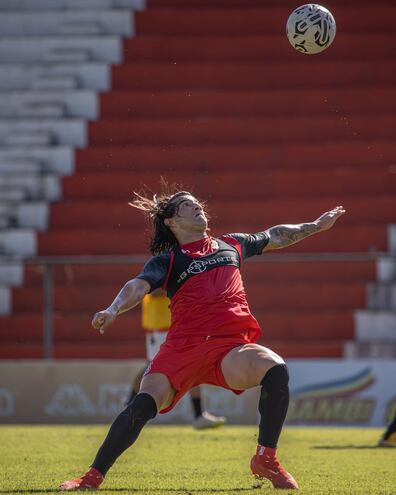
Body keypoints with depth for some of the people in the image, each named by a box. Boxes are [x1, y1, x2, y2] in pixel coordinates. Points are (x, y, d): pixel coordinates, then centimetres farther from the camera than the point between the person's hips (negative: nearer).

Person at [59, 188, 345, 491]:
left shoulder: (231, 245, 26)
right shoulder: (167, 260, 12)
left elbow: (275, 237, 42)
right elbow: (139, 287, -6)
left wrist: (316, 226, 48)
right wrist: (113, 310, -26)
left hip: (231, 347, 2)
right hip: (183, 348, -2)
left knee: (276, 370, -27)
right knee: (144, 405, -20)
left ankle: (266, 459, -11)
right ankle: (93, 477, -6)